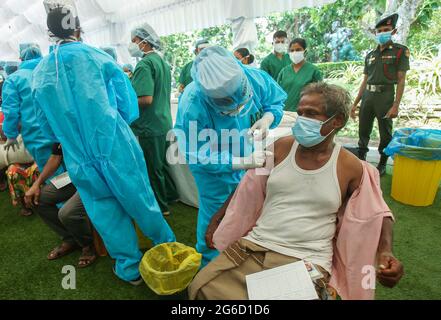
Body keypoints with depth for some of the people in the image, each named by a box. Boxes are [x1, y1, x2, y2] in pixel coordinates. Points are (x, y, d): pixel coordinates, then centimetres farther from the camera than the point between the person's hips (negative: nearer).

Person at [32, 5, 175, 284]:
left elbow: (48, 127, 11)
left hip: (81, 162, 3)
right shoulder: (99, 58, -4)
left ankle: (131, 269, 30)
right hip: (118, 151, -2)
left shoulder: (40, 73, 4)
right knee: (141, 203, 13)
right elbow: (129, 106, 0)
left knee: (106, 215, 14)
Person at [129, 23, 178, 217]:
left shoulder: (145, 64, -17)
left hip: (149, 127, -9)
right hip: (164, 122, 9)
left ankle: (160, 207, 20)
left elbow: (145, 99, -27)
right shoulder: (162, 62, 13)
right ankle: (170, 195, 37)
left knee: (152, 169, 5)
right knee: (161, 163, 22)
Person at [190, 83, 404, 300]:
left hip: (308, 262, -1)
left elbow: (378, 213, 8)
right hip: (255, 247, 2)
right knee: (201, 288, -12)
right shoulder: (281, 147, 1)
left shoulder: (350, 167, -4)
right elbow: (247, 191, 10)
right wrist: (216, 220, 12)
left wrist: (386, 252, -12)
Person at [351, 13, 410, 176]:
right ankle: (361, 159, 23)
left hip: (385, 95, -4)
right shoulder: (370, 55, 14)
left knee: (385, 133, 5)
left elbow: (401, 80, -5)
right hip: (367, 96, 4)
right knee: (363, 131, 9)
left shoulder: (401, 51, 1)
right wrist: (355, 103, 11)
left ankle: (382, 164, 19)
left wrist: (396, 105, -14)